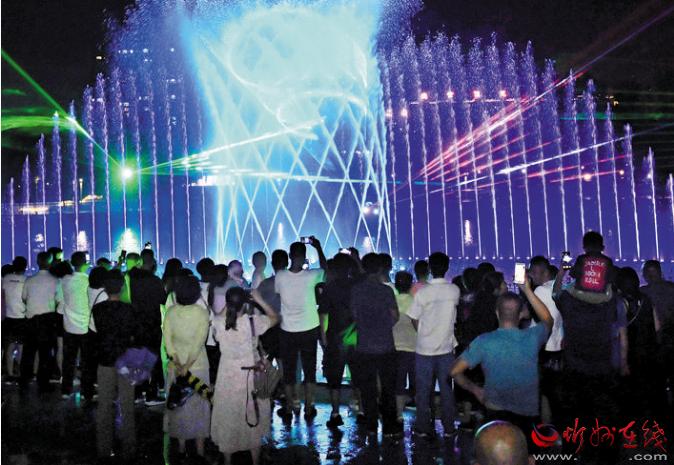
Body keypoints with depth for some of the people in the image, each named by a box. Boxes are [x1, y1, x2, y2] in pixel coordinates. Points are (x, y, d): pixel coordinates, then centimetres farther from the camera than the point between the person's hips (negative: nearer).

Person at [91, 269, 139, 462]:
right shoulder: (128, 309, -13)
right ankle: (127, 451, 12)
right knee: (126, 407, 6)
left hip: (105, 362, 2)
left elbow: (99, 332, 6)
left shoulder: (97, 309, -6)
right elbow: (136, 334, -5)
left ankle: (103, 449, 19)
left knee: (104, 407, 12)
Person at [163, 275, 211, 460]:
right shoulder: (202, 312, -15)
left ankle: (181, 445, 27)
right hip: (198, 363, -2)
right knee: (198, 403, 12)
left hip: (176, 363, 2)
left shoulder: (170, 311, -7)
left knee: (179, 402, 16)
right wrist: (188, 366, -18)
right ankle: (200, 447, 19)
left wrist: (177, 363, -12)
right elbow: (200, 341, -20)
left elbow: (167, 338, -10)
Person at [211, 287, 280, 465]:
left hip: (227, 374, 1)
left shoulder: (218, 322, -16)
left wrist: (229, 305, 5)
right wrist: (259, 300, -3)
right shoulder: (252, 321, -21)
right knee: (252, 417, 18)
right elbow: (275, 318, -5)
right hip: (250, 375, -1)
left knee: (227, 417, 20)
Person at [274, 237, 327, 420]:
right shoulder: (311, 276, -16)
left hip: (287, 331, 1)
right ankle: (308, 408, 20)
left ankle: (289, 408, 21)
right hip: (309, 330, -1)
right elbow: (325, 270, 5)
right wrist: (318, 247, 12)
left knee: (288, 370, 13)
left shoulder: (280, 277, -13)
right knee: (309, 369, 13)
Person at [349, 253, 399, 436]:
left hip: (364, 347, 2)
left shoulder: (356, 289, -4)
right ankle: (389, 426, 16)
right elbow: (395, 317, -4)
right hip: (385, 346, -2)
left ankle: (371, 426, 18)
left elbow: (354, 315, 4)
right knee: (388, 387, 10)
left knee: (367, 388, 11)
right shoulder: (386, 290, -11)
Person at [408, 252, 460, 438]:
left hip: (424, 348, -2)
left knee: (423, 389, 9)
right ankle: (448, 428, 18)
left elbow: (415, 321, -6)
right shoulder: (454, 291, -7)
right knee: (446, 389, 11)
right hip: (446, 347, 2)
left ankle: (423, 428, 16)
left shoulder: (422, 292, -13)